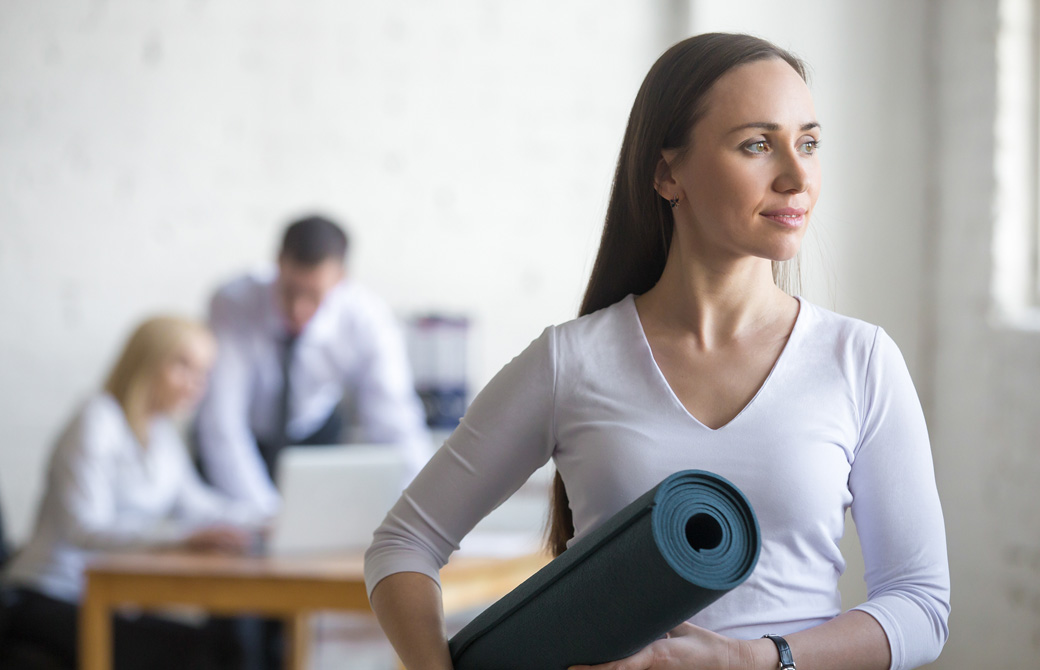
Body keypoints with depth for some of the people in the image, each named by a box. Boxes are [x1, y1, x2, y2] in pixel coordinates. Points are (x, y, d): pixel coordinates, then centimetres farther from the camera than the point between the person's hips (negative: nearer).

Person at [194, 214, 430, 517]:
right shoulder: (232, 305, -32)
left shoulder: (370, 321, -27)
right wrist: (265, 513, -43)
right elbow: (220, 426, -35)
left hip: (316, 435, 1)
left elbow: (395, 427, -30)